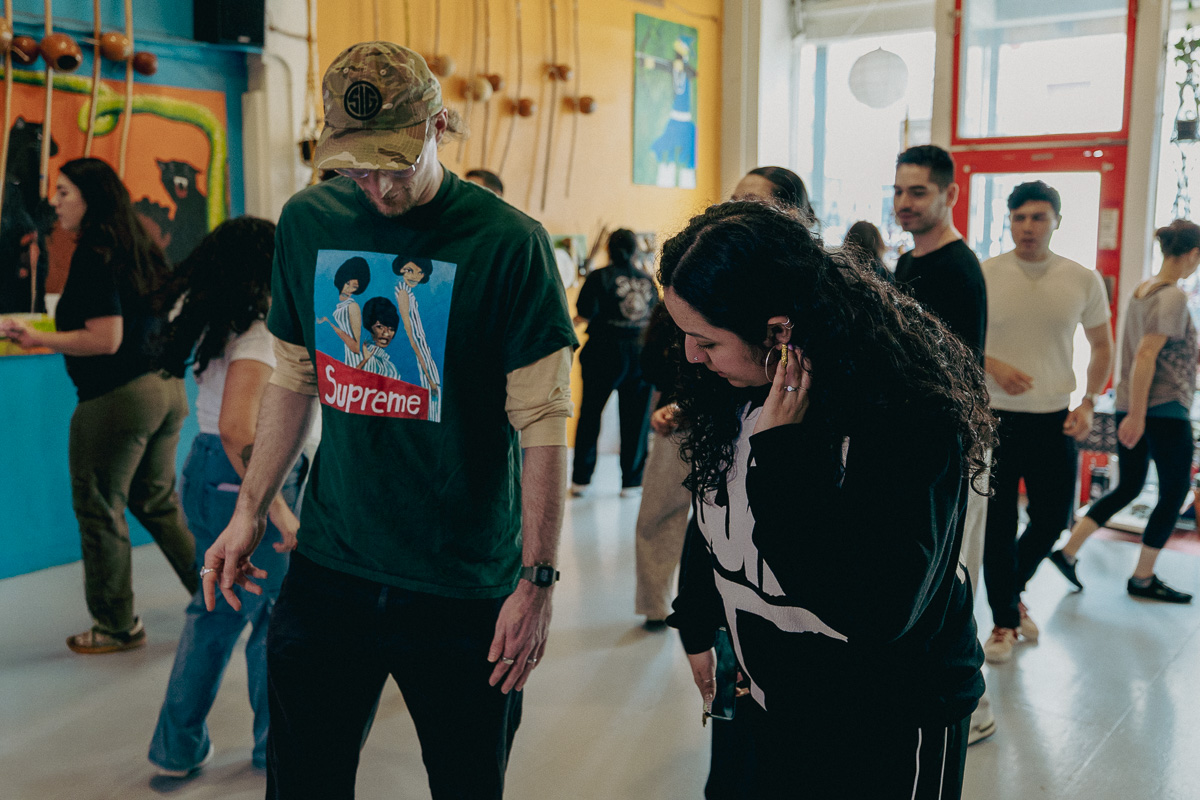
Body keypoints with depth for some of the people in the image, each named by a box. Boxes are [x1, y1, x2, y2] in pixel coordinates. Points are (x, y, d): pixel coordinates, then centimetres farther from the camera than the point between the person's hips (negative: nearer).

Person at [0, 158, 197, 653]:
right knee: (158, 502, 20)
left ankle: (117, 626, 17)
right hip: (166, 389, 8)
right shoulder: (141, 250, 10)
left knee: (100, 511, 6)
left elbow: (105, 339, -19)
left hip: (115, 398, -8)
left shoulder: (93, 256, -14)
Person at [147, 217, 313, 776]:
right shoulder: (258, 336, -20)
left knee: (218, 609, 21)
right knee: (276, 617, 10)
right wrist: (278, 509, -30)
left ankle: (179, 746, 29)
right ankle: (277, 745, 28)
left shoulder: (216, 327, 7)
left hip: (207, 476, 9)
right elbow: (237, 427, -32)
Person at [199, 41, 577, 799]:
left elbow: (542, 423, -12)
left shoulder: (508, 242, -11)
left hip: (464, 586, -3)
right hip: (329, 567, 4)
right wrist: (251, 509, 10)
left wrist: (538, 580, -14)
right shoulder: (307, 222, 3)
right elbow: (295, 378, 13)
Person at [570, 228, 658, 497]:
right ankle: (631, 482, 11)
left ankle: (581, 480, 11)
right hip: (641, 353, 3)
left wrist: (573, 321, 8)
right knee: (636, 419, 8)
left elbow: (585, 314, -13)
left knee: (590, 415, 8)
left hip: (605, 353, -2)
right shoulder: (647, 281, 6)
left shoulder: (600, 277, -6)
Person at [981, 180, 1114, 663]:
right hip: (996, 418, -2)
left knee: (1052, 522, 10)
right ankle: (1004, 620, 21)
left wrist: (1088, 404, 0)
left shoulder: (1084, 281, 1)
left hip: (1055, 421, 2)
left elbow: (1102, 346, 12)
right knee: (998, 526, 3)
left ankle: (1011, 591, 37)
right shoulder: (984, 275, -5)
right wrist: (994, 366, -16)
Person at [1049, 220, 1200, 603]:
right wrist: (1138, 414, -22)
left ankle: (1068, 551, 10)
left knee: (1128, 487, 16)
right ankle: (1143, 578, 14)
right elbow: (1146, 354, -22)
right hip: (1165, 409, -8)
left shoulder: (1140, 291, 10)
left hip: (1131, 407, 8)